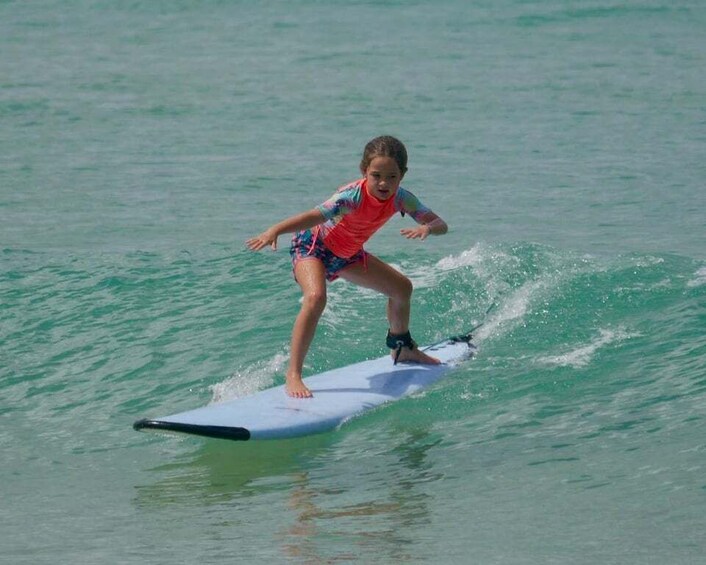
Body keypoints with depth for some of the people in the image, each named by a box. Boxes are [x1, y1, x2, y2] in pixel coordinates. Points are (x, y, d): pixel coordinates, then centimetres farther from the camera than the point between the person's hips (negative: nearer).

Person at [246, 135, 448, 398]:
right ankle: (293, 375, -31)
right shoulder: (353, 196, -38)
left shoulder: (400, 198, -19)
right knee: (316, 298, -35)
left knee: (402, 287, 16)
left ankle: (402, 349, 43)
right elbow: (314, 217, -51)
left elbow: (441, 224, -18)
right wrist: (274, 231, -66)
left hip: (347, 253, 8)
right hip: (312, 245, -7)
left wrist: (426, 228, -43)